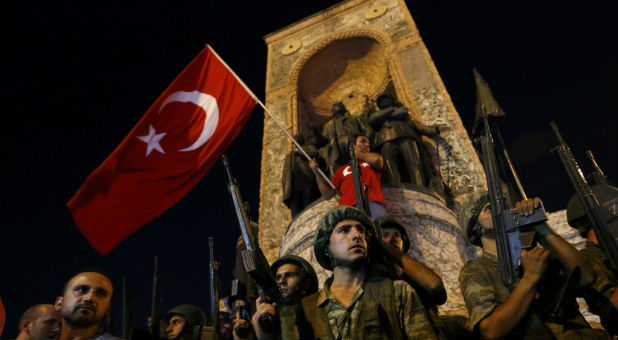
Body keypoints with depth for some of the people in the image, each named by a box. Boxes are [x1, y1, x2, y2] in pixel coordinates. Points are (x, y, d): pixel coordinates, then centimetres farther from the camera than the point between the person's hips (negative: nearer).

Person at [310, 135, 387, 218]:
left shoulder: (372, 163, 29)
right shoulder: (342, 169, 28)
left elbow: (377, 159, 2)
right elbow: (327, 195, 23)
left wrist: (359, 154, 21)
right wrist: (316, 171, 15)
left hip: (373, 203, -1)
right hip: (348, 206, 1)